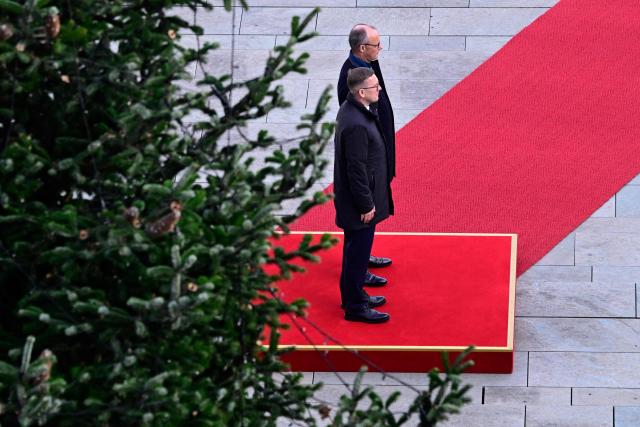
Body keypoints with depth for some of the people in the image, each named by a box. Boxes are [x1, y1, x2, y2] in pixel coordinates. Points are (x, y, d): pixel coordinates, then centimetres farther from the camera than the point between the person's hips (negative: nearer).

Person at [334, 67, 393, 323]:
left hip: (356, 198, 10)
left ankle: (352, 295, 38)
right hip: (358, 200, -10)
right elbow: (356, 169, -25)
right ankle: (355, 307, 16)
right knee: (358, 252, 4)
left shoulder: (353, 109, 1)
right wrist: (366, 205, -17)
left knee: (355, 250, 23)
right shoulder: (356, 125, -30)